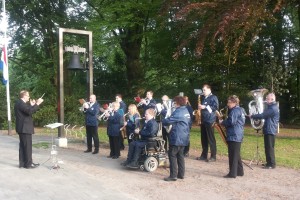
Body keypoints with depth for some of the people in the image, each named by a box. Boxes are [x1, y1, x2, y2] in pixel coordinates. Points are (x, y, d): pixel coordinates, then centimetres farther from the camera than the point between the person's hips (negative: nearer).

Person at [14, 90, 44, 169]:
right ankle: (28, 163, 0)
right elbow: (29, 111, -28)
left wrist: (32, 105, 14)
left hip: (22, 128, 11)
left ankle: (22, 163, 18)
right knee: (28, 146, -5)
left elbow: (27, 112, 18)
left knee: (22, 146, 13)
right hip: (25, 128, -11)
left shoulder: (19, 103, 15)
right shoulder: (20, 103, -16)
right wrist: (37, 104, -23)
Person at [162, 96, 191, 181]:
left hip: (177, 138, -9)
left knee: (172, 155, -4)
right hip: (184, 138, 10)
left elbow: (168, 120, -21)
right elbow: (189, 123, 21)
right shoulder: (186, 111, 14)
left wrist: (162, 121, -2)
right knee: (180, 155, 15)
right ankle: (181, 174, 19)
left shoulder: (178, 112, -17)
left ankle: (173, 175, -5)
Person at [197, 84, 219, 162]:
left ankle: (213, 156, -1)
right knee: (203, 139, 10)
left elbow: (216, 107, -15)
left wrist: (205, 107, -19)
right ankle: (204, 155, 18)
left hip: (210, 120, -8)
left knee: (211, 139, -6)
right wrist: (199, 107, 7)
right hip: (203, 120, 8)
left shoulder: (213, 97, -4)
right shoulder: (203, 98, 19)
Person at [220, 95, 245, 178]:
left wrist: (222, 122, -8)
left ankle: (232, 173, -2)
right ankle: (239, 171, 24)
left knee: (233, 155, -5)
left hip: (234, 136, -10)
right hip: (238, 136, 10)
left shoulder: (235, 111, -15)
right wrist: (224, 121, 9)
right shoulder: (239, 110, 17)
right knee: (236, 155, 17)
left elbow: (231, 122, -23)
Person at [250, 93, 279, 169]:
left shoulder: (273, 108, -18)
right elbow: (265, 115, 19)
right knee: (268, 147, 14)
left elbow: (262, 115, -22)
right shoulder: (272, 107, 16)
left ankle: (272, 164, 1)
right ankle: (269, 162, 22)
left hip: (270, 130, -10)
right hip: (268, 130, 10)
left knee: (270, 147, -5)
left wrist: (252, 116, -10)